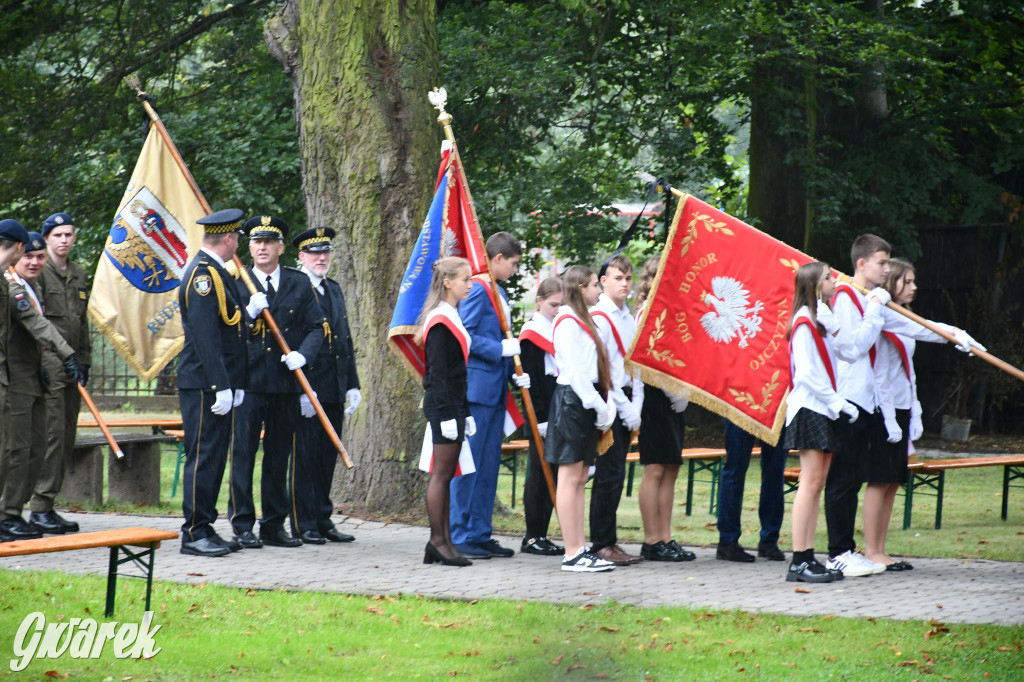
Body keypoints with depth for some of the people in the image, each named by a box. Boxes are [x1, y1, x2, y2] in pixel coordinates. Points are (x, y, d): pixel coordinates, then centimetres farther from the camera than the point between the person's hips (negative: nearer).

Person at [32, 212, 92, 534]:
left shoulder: (78, 274, 17)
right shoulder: (39, 272, -6)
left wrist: (84, 361, 18)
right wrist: (38, 365, -17)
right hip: (48, 363, -8)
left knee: (66, 436, 7)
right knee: (51, 432, -12)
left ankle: (47, 505, 12)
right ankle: (40, 508, -9)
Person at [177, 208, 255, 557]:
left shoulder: (216, 273, 18)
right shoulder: (203, 275, -15)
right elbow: (205, 336, -21)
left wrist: (249, 311, 23)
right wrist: (221, 387, -23)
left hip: (220, 385, 10)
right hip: (204, 385, -10)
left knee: (215, 456, 12)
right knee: (203, 456, -7)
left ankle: (205, 529, 17)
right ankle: (194, 533, -3)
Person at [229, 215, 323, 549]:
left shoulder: (299, 283, 10)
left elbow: (316, 327, 9)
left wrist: (302, 353, -10)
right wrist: (248, 314, -16)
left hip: (286, 383, 3)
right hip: (248, 380, -3)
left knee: (280, 455, 8)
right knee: (243, 452, -4)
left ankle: (275, 525, 16)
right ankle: (242, 526, 0)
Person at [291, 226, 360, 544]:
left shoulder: (334, 289, 18)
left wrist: (352, 385, 14)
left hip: (334, 390, 7)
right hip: (306, 387, -7)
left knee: (328, 458, 10)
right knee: (306, 456, -4)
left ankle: (323, 521, 17)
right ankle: (303, 525, 2)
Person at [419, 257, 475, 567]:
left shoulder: (452, 318, 16)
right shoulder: (440, 323, -14)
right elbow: (438, 373, -17)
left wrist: (465, 413, 20)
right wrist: (447, 415, -20)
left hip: (453, 404, 10)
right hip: (442, 405, -10)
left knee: (446, 474, 10)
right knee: (442, 473, -5)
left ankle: (444, 541, 12)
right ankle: (438, 542, -2)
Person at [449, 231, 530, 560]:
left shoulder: (499, 293, 17)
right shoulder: (478, 290, -12)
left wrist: (516, 372, 11)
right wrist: (501, 349, -20)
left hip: (495, 389, 10)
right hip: (476, 387, -10)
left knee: (489, 463, 11)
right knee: (469, 461, -6)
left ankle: (480, 534, 16)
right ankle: (460, 536, -2)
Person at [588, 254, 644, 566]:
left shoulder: (629, 319, 16)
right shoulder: (598, 318, -9)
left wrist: (636, 406, 4)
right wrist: (625, 408, -12)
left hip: (626, 404, 8)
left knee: (614, 474, 9)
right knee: (610, 473, -9)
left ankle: (609, 541, 12)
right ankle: (602, 543, -5)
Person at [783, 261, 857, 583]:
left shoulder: (824, 319, 18)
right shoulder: (804, 322, -10)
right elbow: (807, 373, -16)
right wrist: (839, 403, -16)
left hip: (826, 409, 9)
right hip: (810, 408, -9)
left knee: (817, 484, 7)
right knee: (810, 483, -11)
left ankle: (808, 558, 7)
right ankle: (798, 562, -13)